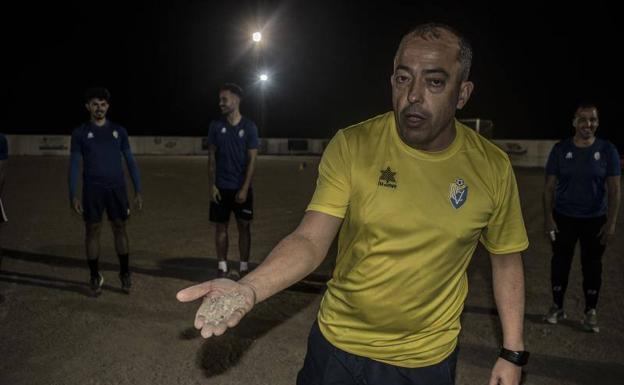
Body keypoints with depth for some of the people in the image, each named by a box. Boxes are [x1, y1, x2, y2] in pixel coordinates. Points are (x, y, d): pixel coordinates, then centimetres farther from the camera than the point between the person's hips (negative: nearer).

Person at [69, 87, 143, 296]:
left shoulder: (118, 130, 7)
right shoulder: (80, 133, 3)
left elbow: (130, 161, 7)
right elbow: (74, 165, 1)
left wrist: (138, 190, 2)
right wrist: (73, 195, -7)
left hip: (117, 187, 1)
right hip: (92, 189, -1)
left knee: (120, 228, 4)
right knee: (93, 231, 3)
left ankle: (124, 272, 17)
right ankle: (95, 276, 13)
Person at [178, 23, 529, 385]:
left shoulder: (492, 167, -11)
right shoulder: (351, 146, -16)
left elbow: (506, 258, 2)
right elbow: (311, 240, -20)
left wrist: (513, 352, 2)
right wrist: (249, 288, -38)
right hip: (338, 343, 0)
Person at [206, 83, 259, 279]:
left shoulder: (249, 127, -4)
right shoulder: (216, 125, 1)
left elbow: (252, 160, -5)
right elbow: (211, 157, 3)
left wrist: (244, 189, -12)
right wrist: (211, 185, -5)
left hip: (242, 187, -1)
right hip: (220, 187, 2)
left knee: (244, 226, 4)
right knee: (221, 226, 6)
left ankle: (243, 268, 14)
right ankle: (222, 268, 17)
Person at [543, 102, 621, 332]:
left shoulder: (607, 150, -4)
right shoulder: (561, 149, -3)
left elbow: (614, 189, -4)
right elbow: (549, 186, -2)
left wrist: (612, 222, -10)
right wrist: (548, 217, -8)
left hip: (596, 219, 0)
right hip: (564, 217, 1)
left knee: (592, 265, 8)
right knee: (560, 262, 9)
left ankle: (590, 313, 21)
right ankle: (557, 307, 24)